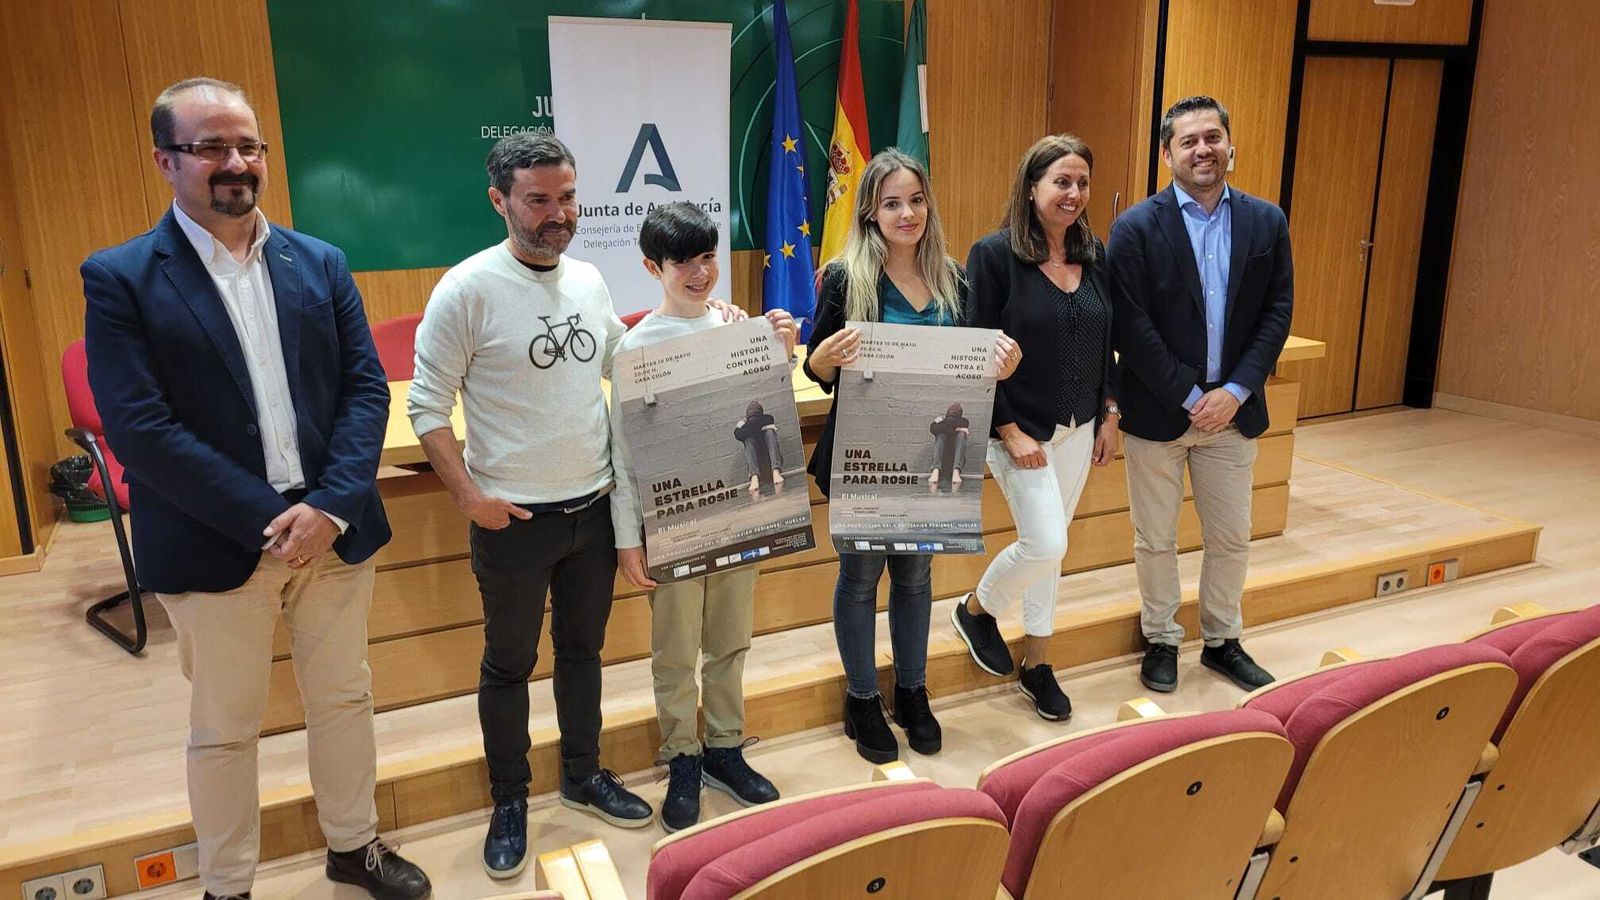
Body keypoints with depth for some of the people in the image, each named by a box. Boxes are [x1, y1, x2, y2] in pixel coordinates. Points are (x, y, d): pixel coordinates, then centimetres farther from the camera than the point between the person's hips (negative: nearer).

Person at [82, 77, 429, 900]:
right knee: (223, 731, 13)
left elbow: (366, 388, 0)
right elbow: (139, 428, -14)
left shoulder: (320, 263, 5)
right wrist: (267, 520, -18)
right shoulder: (119, 278, -6)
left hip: (334, 530, 4)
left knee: (343, 700, 17)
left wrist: (330, 506, -14)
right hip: (216, 547, -3)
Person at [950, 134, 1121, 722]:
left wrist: (1109, 418, 8)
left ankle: (1037, 665, 29)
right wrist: (1010, 432, -17)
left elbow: (1105, 343, 12)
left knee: (1048, 547, 14)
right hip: (1021, 430, -6)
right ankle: (975, 609, 21)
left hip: (1079, 429, 6)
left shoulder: (1093, 254, 4)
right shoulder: (994, 254, -13)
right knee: (1045, 544, -9)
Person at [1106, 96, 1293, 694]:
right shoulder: (1136, 228, -9)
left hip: (1232, 410, 3)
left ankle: (1223, 641, 34)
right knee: (1156, 540, 10)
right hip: (1157, 411, -3)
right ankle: (1161, 640, 29)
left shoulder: (1267, 223, 2)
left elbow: (1277, 313, 1)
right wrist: (1190, 397, -14)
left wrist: (1235, 391, -10)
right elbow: (1132, 327, -13)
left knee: (1232, 538, 14)